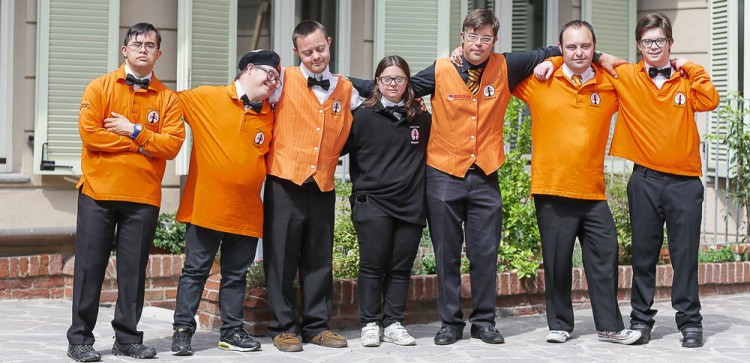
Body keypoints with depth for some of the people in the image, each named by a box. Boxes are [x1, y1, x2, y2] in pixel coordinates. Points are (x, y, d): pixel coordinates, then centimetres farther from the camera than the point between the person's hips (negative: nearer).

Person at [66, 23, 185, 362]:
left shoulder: (168, 98, 7)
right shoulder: (100, 87, 2)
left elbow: (172, 144, -4)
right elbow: (89, 133, -10)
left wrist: (134, 131, -12)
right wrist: (142, 143, -9)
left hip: (144, 197, 2)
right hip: (98, 192, -2)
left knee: (134, 269, 5)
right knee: (90, 266, 0)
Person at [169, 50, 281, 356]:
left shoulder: (269, 116, 10)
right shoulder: (205, 98, -2)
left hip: (247, 212, 4)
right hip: (206, 206, -4)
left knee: (236, 274, 12)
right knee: (195, 271, 2)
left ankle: (232, 331, 21)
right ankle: (182, 331, 9)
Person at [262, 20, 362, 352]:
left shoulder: (346, 89, 10)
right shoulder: (284, 80, -1)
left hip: (323, 188, 3)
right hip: (285, 184, -3)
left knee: (319, 261, 11)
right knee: (282, 260, 2)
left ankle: (317, 325, 20)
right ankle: (283, 327, 11)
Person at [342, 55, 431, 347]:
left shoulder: (421, 119, 10)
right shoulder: (363, 117, 0)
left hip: (411, 205, 3)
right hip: (372, 203, -3)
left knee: (401, 268, 6)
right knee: (373, 266, 0)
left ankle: (393, 323, 14)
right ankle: (370, 324, 9)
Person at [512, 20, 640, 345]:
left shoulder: (609, 86, 5)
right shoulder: (540, 82, 0)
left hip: (593, 192, 2)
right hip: (552, 189, -2)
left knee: (605, 257, 5)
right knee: (557, 261, 5)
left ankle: (610, 326, 16)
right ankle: (559, 324, 20)